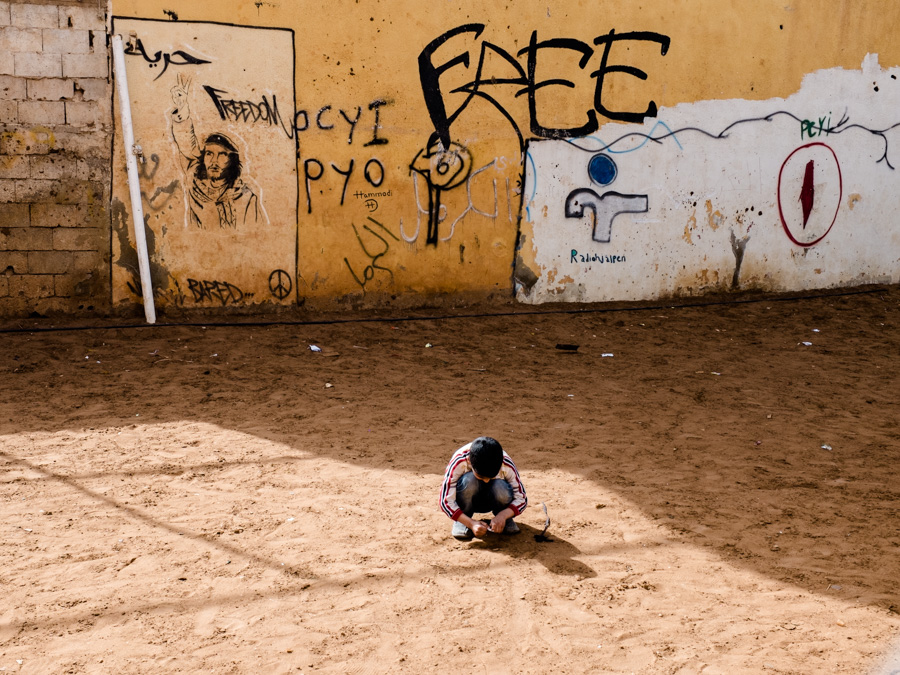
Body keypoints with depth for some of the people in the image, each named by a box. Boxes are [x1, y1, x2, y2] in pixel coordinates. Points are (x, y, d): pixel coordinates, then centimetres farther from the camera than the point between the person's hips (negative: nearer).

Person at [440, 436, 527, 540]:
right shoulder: (459, 462, -32)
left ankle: (505, 520, -4)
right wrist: (471, 523, -39)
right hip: (468, 500, -1)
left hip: (491, 500, 1)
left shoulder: (506, 465, -27)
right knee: (469, 480, -36)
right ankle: (462, 522, -12)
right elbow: (446, 501, -29)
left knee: (500, 488, -34)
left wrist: (502, 516, -38)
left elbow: (521, 499, -19)